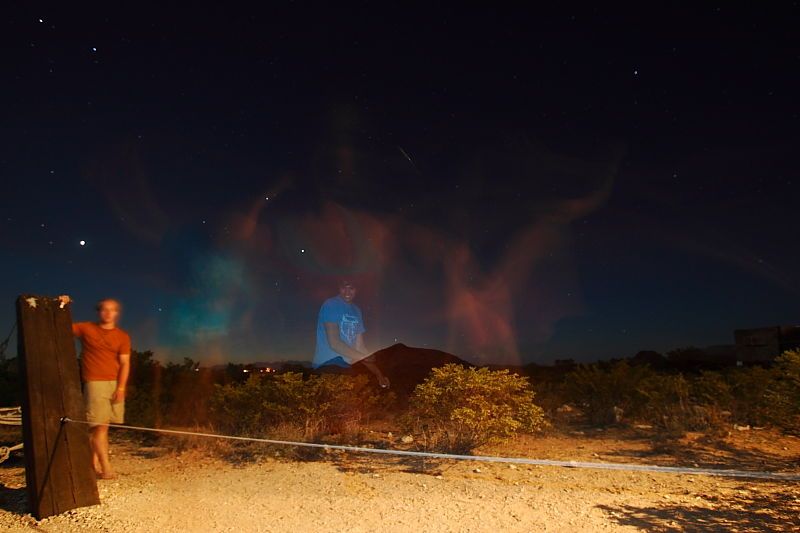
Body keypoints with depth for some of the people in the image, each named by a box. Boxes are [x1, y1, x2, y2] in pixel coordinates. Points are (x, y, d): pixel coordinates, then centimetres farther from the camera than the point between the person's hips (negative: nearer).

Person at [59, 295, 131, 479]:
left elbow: (125, 364, 1)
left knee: (99, 425, 5)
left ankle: (95, 463, 17)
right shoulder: (86, 329, 6)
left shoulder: (122, 336, 7)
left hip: (116, 384, 3)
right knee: (100, 425, -10)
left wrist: (121, 388, -8)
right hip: (95, 383, -2)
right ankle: (106, 468, -9)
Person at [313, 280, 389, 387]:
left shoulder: (356, 311, 13)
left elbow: (360, 345, 12)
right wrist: (363, 357, -10)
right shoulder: (331, 305, -9)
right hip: (329, 364, -8)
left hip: (346, 366, 8)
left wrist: (378, 374, 4)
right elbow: (334, 343, -16)